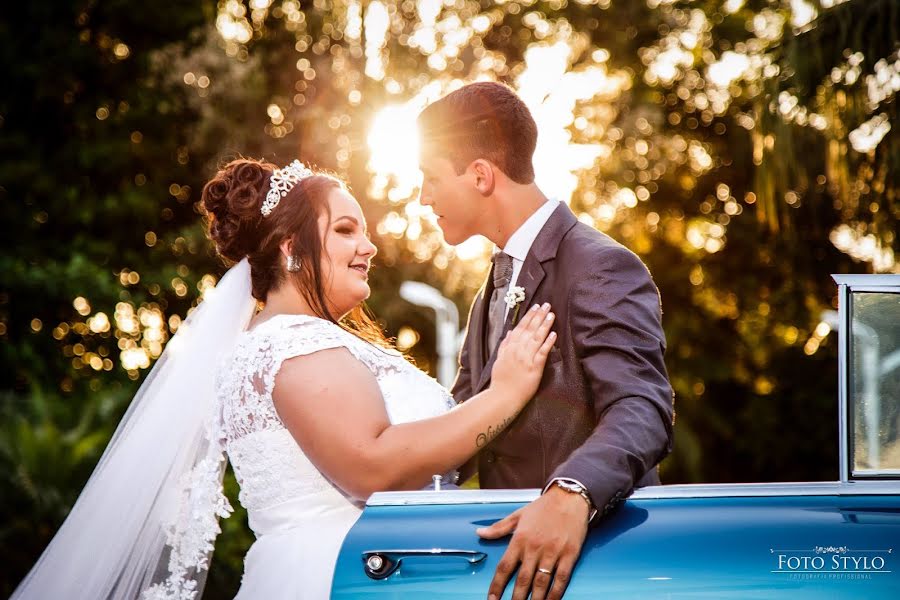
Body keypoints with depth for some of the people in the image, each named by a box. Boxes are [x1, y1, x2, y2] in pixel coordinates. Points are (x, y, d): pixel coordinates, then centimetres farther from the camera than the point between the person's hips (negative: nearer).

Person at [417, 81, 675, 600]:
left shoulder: (601, 268, -10)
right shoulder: (497, 284, 17)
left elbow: (641, 409, -23)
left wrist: (570, 495, -39)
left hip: (593, 545, -6)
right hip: (510, 543, 6)